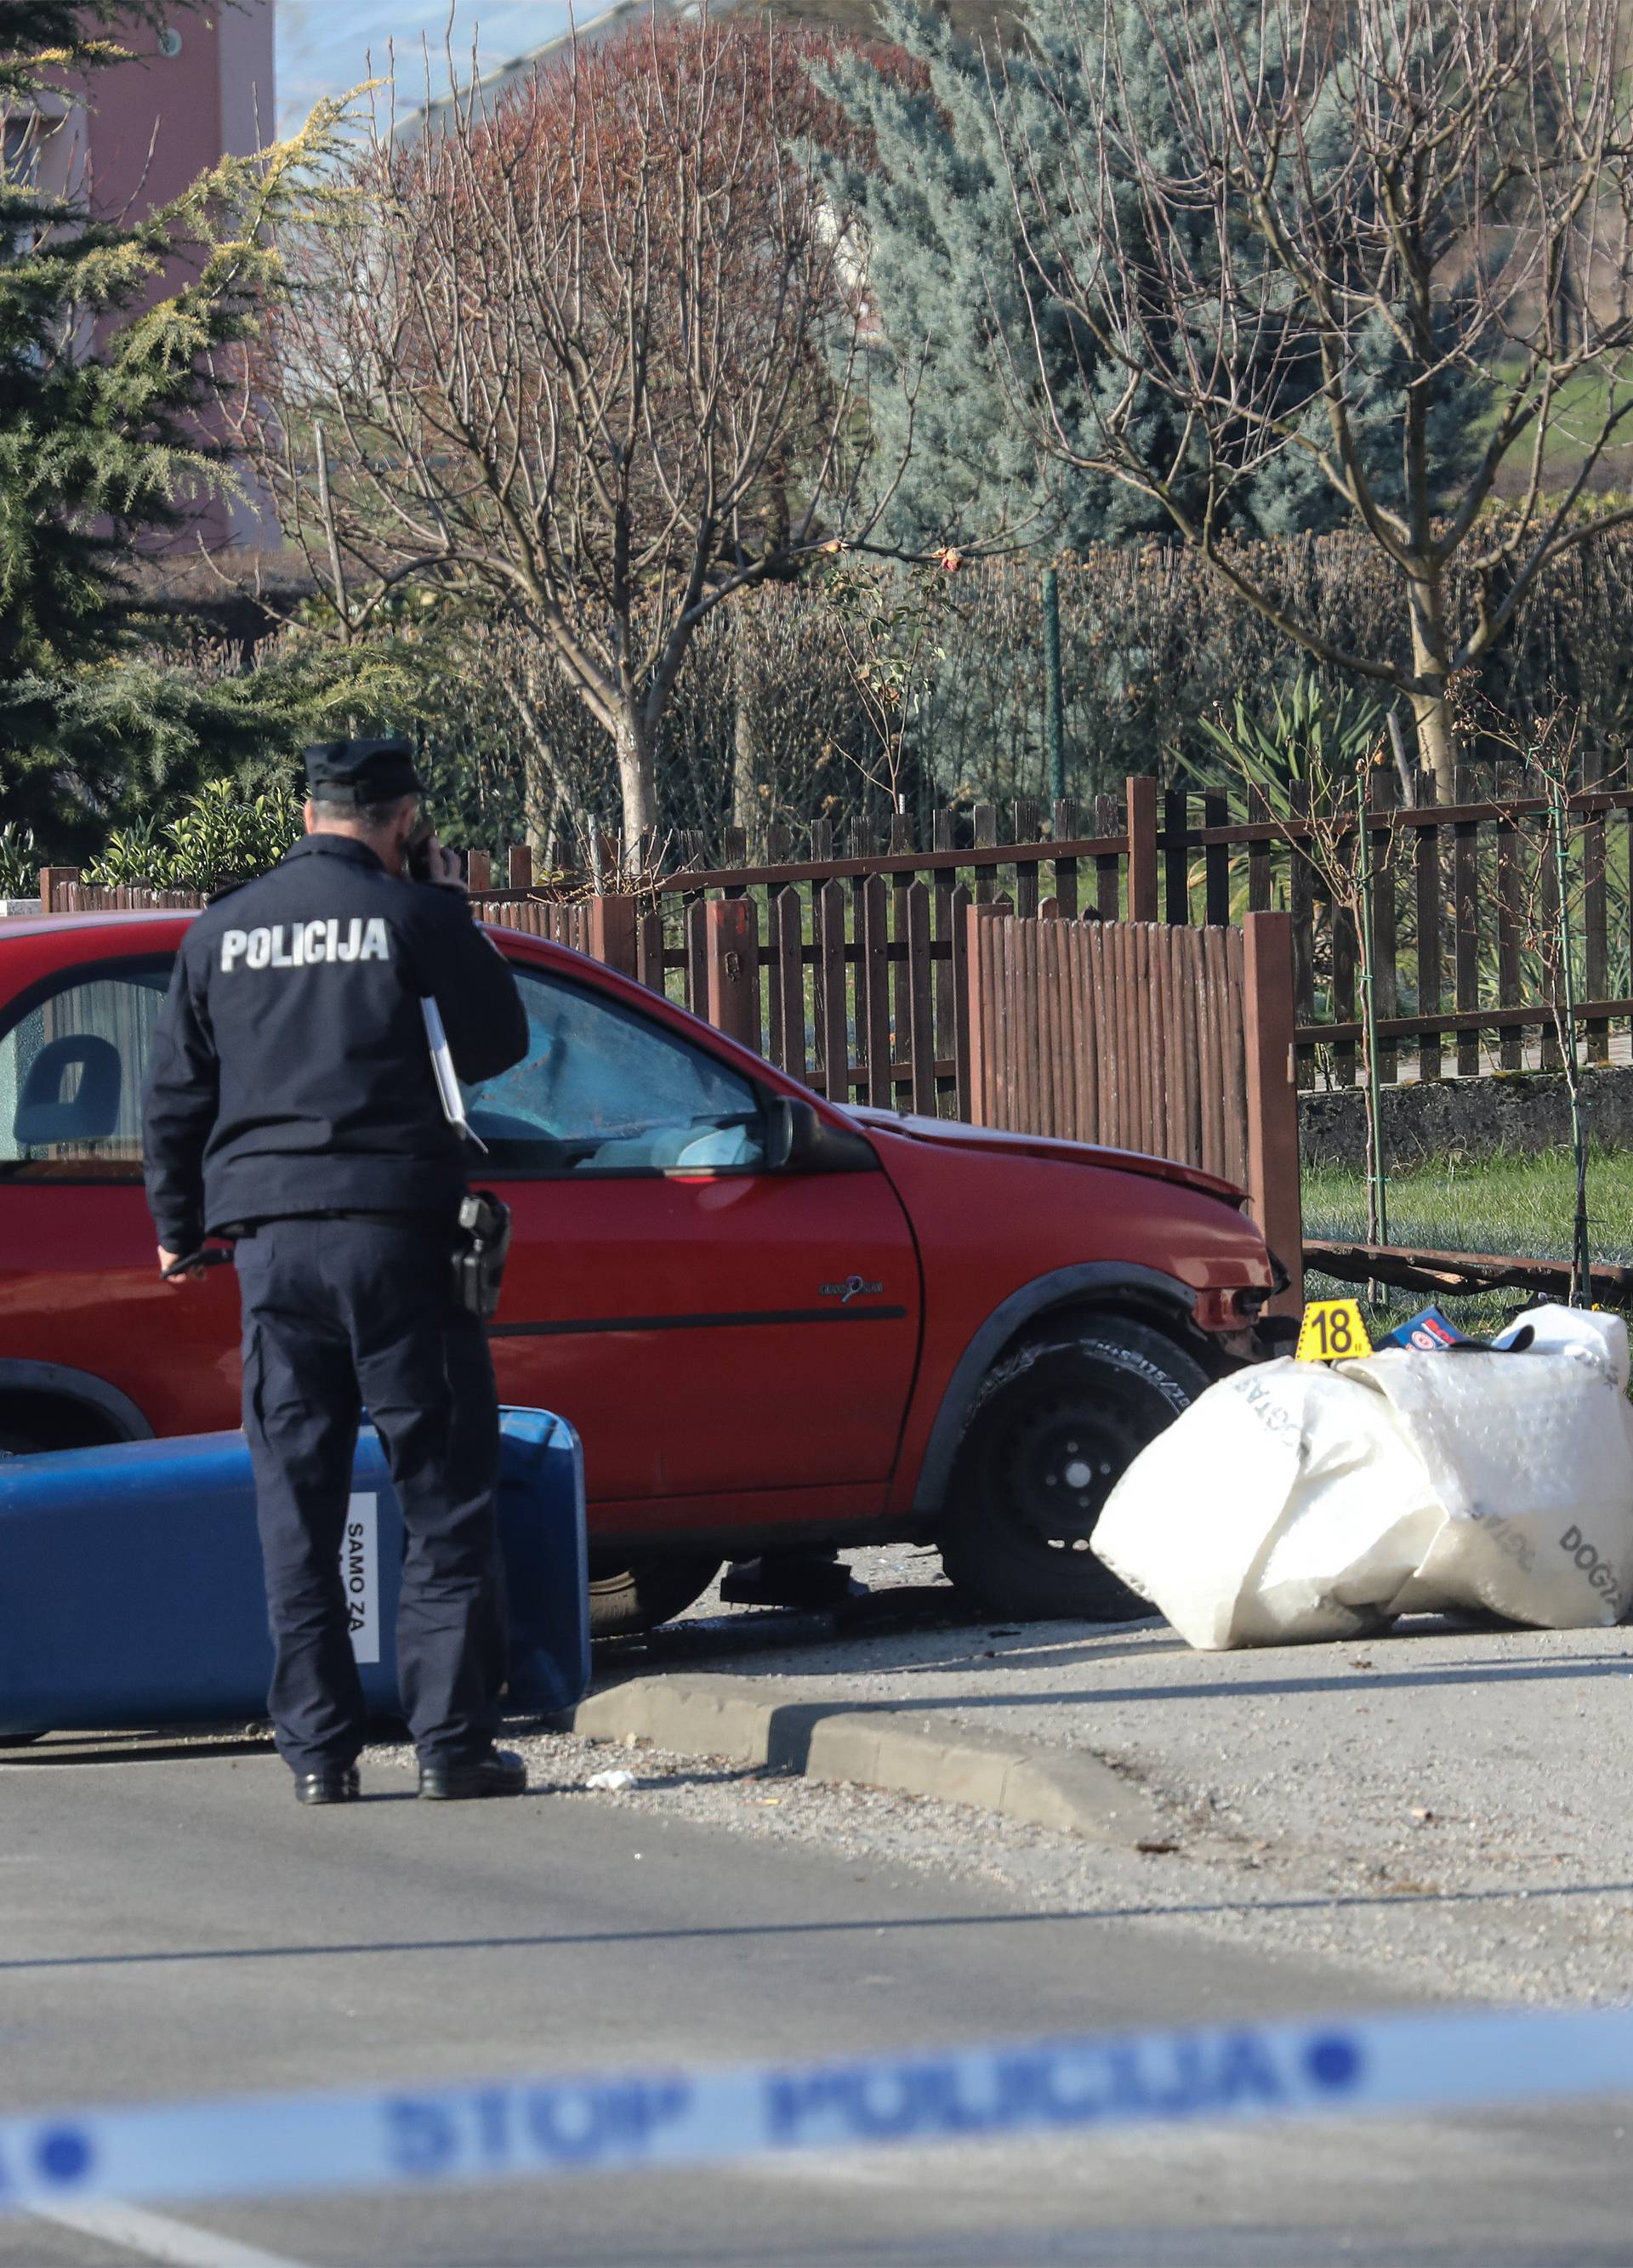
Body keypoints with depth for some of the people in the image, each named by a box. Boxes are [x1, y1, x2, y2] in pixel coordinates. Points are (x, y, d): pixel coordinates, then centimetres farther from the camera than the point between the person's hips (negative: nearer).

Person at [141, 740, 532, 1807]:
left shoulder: (222, 931, 9)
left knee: (298, 1500, 8)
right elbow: (499, 1042, 7)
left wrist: (179, 1226, 27)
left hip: (271, 1238, 4)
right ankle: (453, 1739, -3)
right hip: (397, 1232, -4)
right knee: (445, 1495, 2)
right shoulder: (414, 919, -5)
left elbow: (174, 1097, 14)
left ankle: (319, 1750, 5)